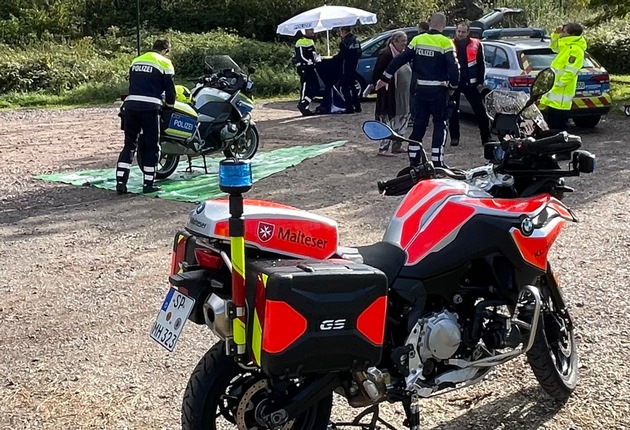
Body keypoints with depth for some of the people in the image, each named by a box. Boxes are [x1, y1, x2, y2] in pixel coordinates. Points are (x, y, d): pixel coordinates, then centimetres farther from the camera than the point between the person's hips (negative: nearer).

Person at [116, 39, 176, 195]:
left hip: (131, 105, 5)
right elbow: (170, 89, 1)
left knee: (129, 144, 10)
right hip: (150, 107, -5)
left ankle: (120, 182, 2)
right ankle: (148, 184, 6)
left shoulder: (136, 61, 21)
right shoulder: (164, 63, 4)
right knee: (152, 146, 5)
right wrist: (169, 109, 12)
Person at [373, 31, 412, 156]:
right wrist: (381, 88, -14)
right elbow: (376, 75, -14)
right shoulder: (386, 54, -14)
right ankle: (383, 148, 1)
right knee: (389, 120, -6)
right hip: (390, 96, -9)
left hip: (403, 96, 9)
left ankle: (396, 146, 22)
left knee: (402, 120, 13)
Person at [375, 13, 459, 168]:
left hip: (421, 89, 4)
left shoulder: (417, 40, 4)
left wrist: (385, 78, 11)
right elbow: (454, 67, -15)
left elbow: (399, 60, 4)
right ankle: (437, 162, 0)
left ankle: (413, 160, 13)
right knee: (440, 125, 5)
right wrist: (453, 86, 0)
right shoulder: (445, 42, -9)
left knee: (419, 124, 12)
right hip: (438, 90, -4)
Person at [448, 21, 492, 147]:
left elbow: (481, 64, 6)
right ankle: (454, 137, 13)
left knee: (480, 110, 2)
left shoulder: (476, 44, 3)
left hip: (470, 83, 0)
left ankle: (486, 136, 9)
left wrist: (480, 81, 2)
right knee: (453, 111, 4)